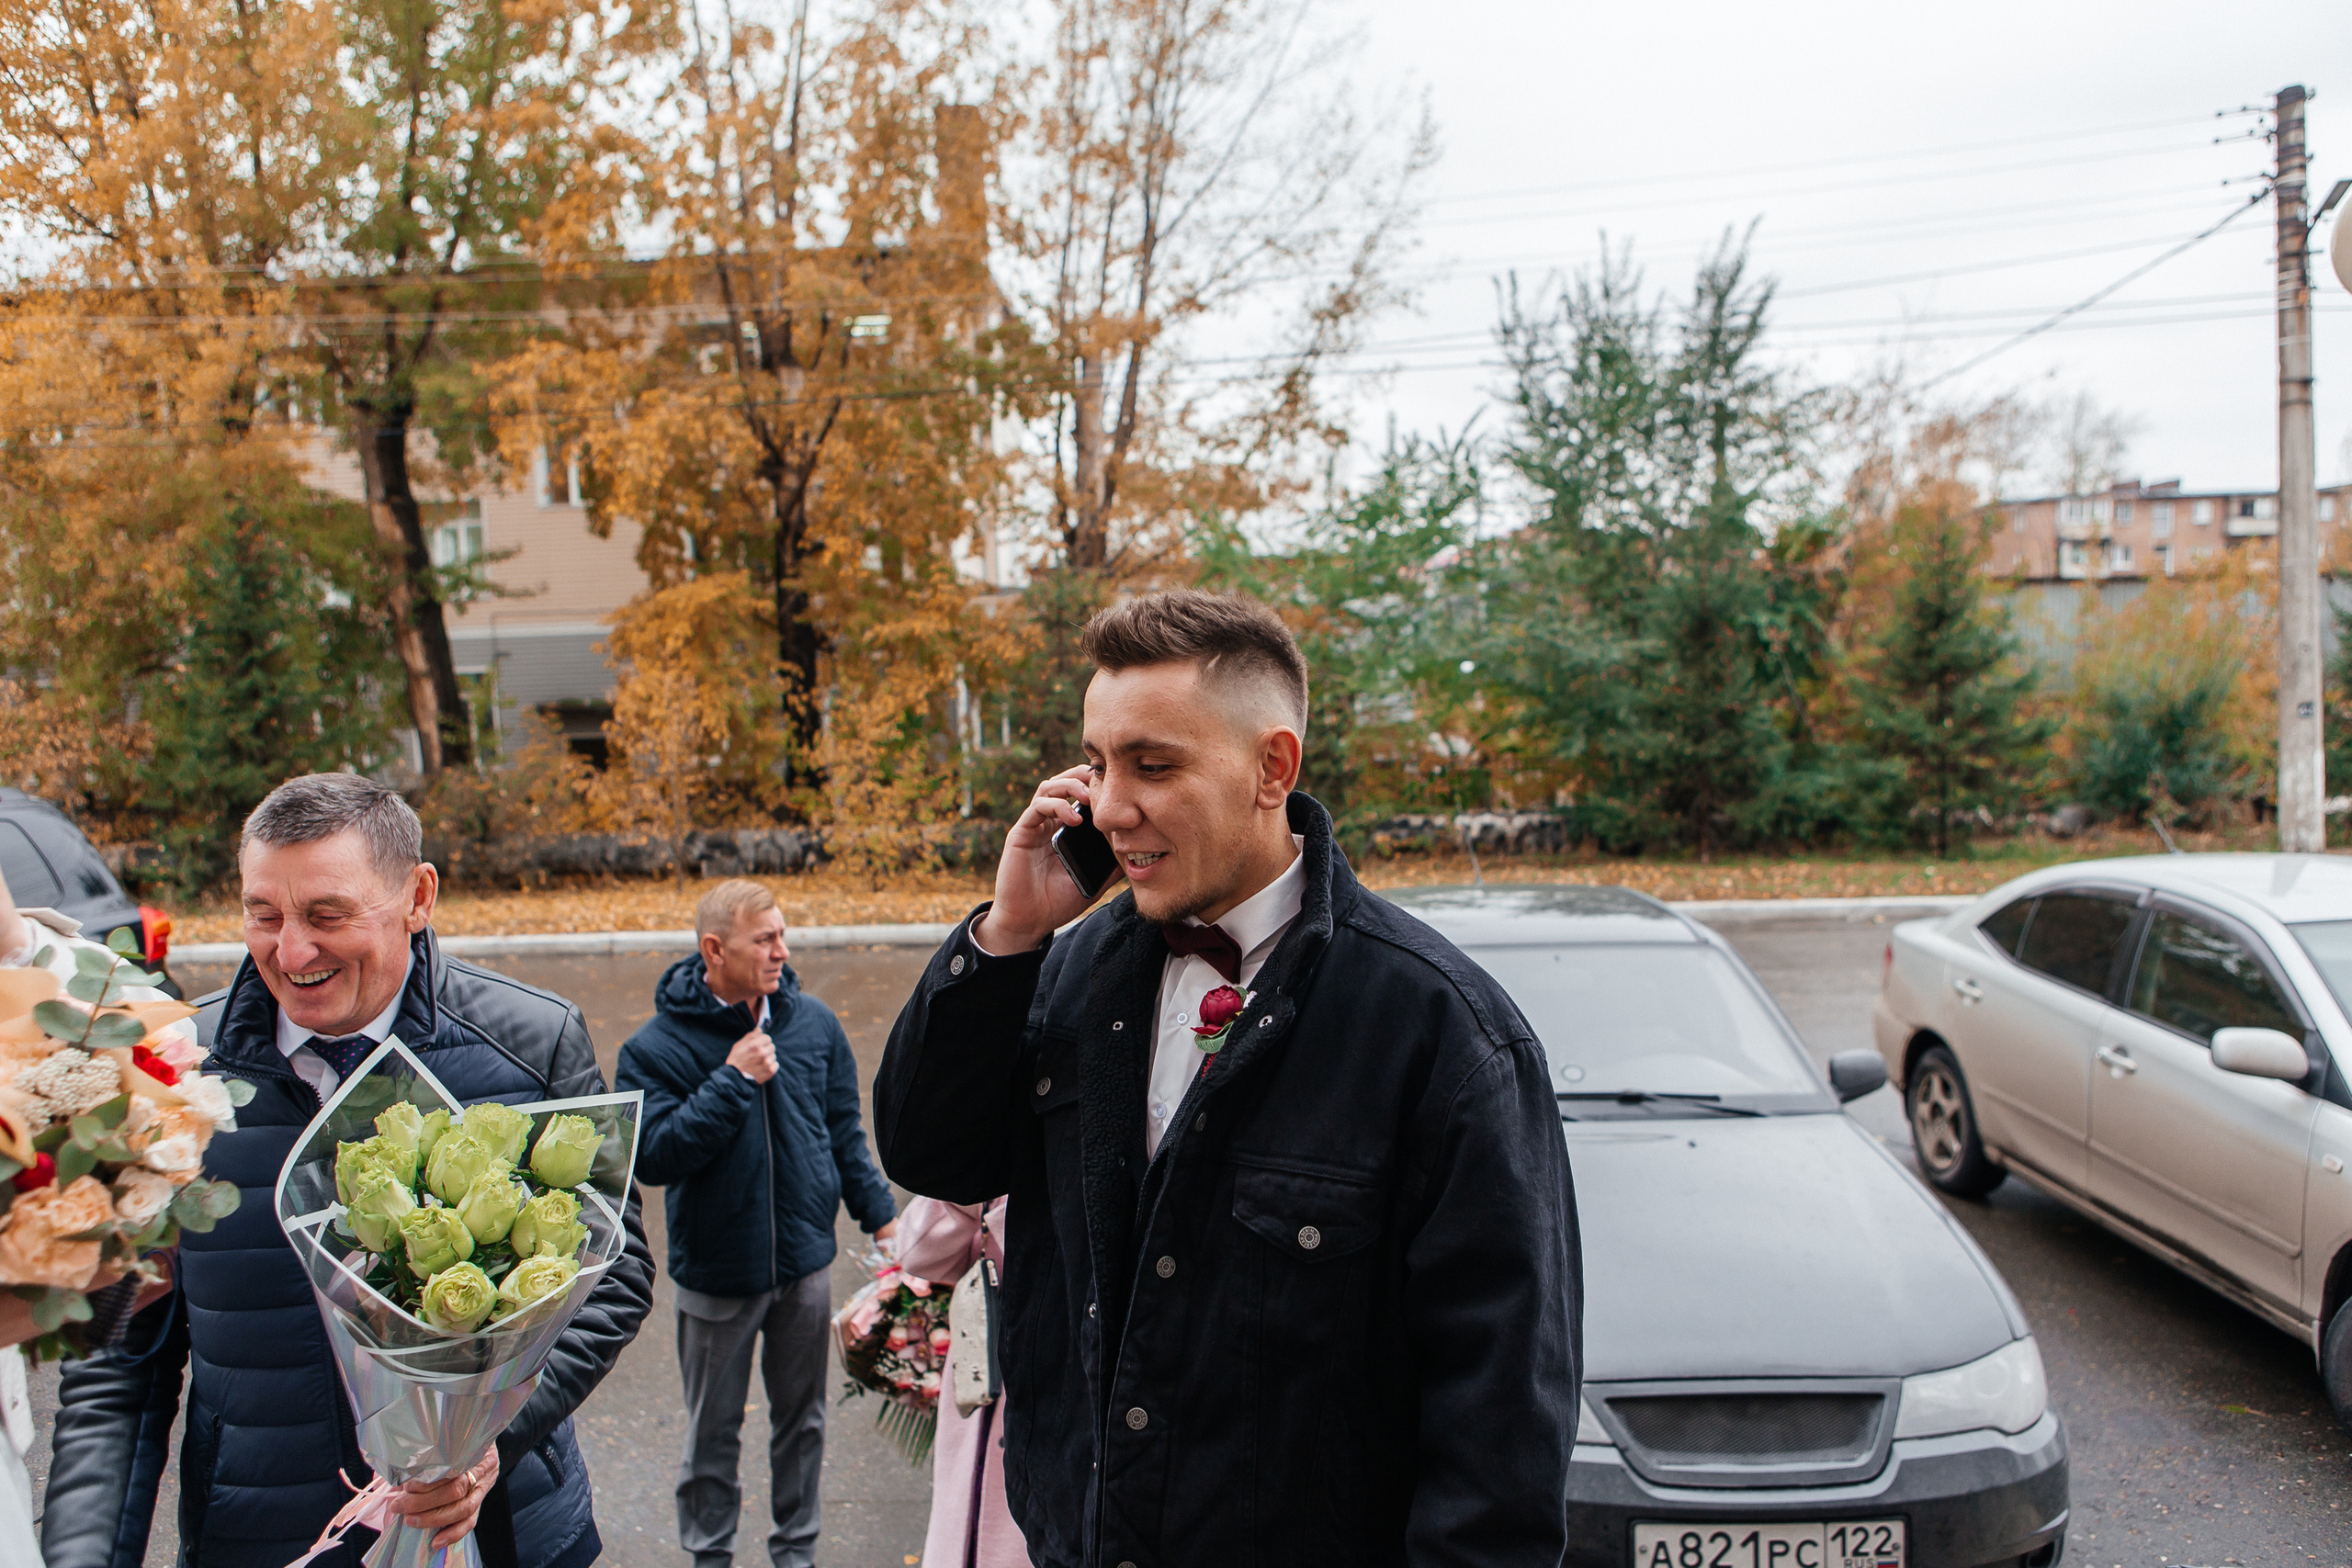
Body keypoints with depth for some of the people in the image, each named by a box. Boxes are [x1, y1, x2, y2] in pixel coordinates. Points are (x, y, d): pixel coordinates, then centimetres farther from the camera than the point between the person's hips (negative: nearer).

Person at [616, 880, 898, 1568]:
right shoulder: (657, 1047, -13)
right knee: (713, 1432, 13)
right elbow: (652, 1155, -23)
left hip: (806, 1261, 3)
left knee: (802, 1420, 17)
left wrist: (879, 1214, 7)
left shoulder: (813, 1022, -2)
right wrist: (734, 1081, -25)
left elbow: (844, 1131, 8)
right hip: (716, 1272, -3)